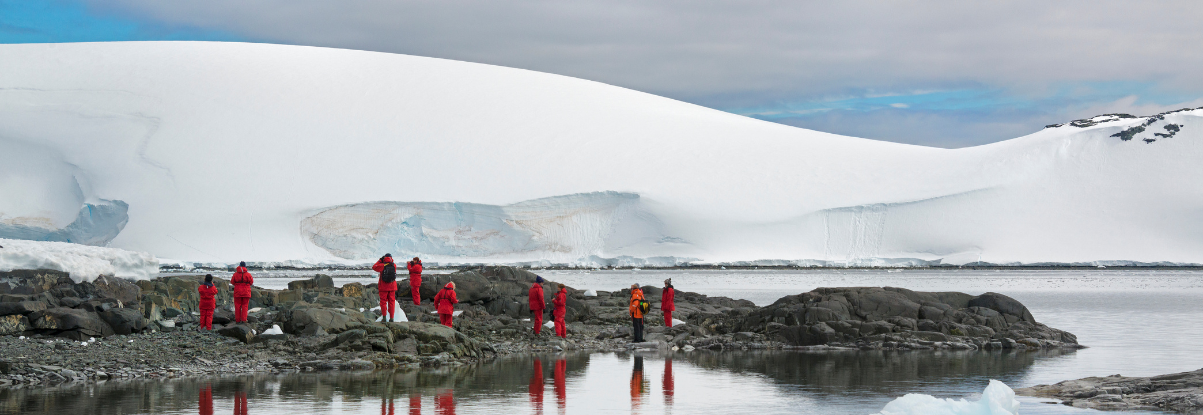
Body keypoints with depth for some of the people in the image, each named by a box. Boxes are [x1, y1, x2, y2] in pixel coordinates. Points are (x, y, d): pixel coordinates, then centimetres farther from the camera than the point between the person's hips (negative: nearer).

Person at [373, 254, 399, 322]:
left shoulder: (382, 266, -11)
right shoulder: (394, 266, -1)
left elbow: (374, 267, 4)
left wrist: (380, 261, 9)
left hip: (383, 287, -3)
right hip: (392, 287, 3)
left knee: (383, 302, 5)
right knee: (391, 302, 7)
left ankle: (384, 317, -2)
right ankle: (391, 317, 5)